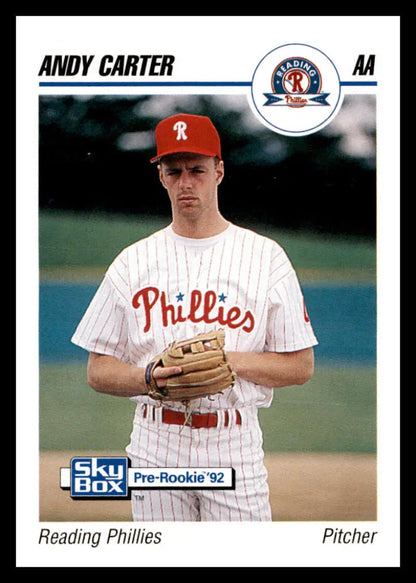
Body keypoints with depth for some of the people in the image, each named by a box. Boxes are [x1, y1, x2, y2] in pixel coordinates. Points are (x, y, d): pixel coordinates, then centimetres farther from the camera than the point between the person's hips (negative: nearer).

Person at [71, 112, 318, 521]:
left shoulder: (266, 256, 3)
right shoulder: (132, 262, 7)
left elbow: (301, 366, 3)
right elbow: (98, 371, 6)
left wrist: (230, 360, -13)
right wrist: (151, 377, -15)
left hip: (235, 445, -1)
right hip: (155, 446, 1)